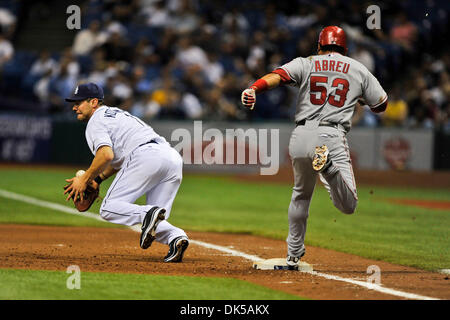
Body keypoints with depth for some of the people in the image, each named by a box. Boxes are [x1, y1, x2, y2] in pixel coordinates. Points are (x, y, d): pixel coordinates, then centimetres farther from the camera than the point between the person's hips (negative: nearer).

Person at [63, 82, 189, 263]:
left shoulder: (96, 122, 7)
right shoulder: (116, 113, 35)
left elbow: (106, 154, -11)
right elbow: (119, 156, 37)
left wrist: (85, 179, -1)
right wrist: (98, 179, 29)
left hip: (146, 156, -8)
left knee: (109, 209, -5)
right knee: (156, 225, 10)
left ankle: (148, 214, -30)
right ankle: (175, 237, -21)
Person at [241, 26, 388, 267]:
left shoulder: (306, 64, 12)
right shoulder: (359, 69, 15)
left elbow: (278, 75, -8)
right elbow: (381, 105, 21)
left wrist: (253, 89, -24)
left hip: (300, 137, 2)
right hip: (332, 136, -2)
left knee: (301, 194, 26)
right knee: (348, 205, -8)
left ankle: (293, 253, 27)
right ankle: (327, 165, -34)